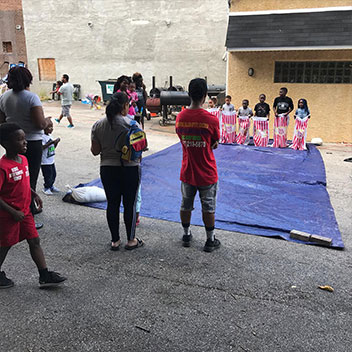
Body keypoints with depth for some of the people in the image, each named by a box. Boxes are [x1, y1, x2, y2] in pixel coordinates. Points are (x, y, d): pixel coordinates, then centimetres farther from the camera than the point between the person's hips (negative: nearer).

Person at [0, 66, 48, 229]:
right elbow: (40, 124, -22)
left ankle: (31, 208, 38)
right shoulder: (31, 97, -18)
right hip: (32, 143, -6)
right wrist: (47, 121, -1)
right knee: (30, 180, 2)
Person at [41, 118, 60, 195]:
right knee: (48, 175, -1)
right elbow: (42, 147, -27)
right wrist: (51, 142, -28)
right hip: (45, 161, -9)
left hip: (51, 160, 9)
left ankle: (51, 186, 32)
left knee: (53, 174, 16)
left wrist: (56, 142, -1)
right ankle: (46, 188, 15)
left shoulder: (50, 136, 10)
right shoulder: (42, 137, -18)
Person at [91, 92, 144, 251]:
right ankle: (131, 240, 18)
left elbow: (95, 151, 2)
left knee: (112, 204, 11)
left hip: (107, 169, 3)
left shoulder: (98, 125, 0)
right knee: (130, 204, 7)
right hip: (130, 168, -3)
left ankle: (115, 240, 20)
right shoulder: (131, 124, -12)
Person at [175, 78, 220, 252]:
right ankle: (210, 241, 25)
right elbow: (215, 144, -4)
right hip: (207, 173, -3)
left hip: (187, 172, 4)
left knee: (186, 205, 20)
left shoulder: (180, 117, -7)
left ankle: (186, 235, 36)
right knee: (208, 208, 12)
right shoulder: (211, 119, -18)